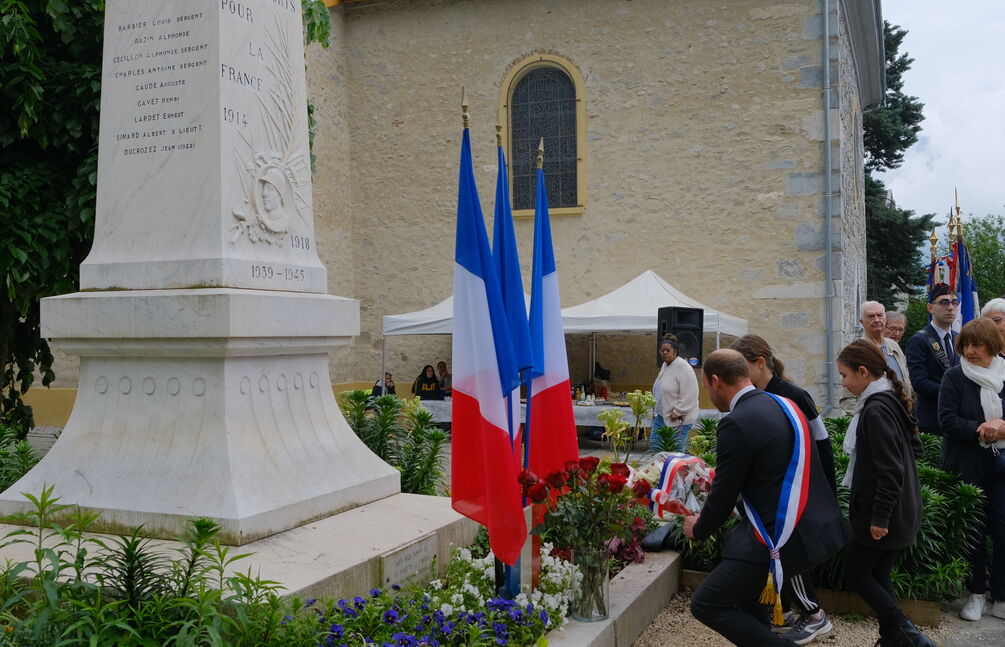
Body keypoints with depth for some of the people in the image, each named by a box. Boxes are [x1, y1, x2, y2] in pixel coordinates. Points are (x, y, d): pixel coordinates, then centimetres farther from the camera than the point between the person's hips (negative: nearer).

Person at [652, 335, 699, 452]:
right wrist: (657, 410, 17)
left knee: (675, 451, -4)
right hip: (661, 416, 9)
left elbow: (688, 396, -20)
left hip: (677, 419, -9)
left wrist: (677, 412, -20)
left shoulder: (684, 367, -16)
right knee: (655, 444, 9)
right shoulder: (665, 365, 13)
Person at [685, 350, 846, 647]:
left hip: (784, 539, -9)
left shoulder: (736, 423, -16)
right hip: (819, 527, 9)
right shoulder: (784, 405, 10)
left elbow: (724, 495, -10)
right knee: (746, 582, 30)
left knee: (706, 604, 1)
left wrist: (698, 528, 10)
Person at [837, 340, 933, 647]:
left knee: (855, 572, 5)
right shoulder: (891, 402, 8)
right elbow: (914, 448, 17)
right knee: (878, 575, 14)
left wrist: (879, 517, -19)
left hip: (883, 513, -9)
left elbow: (890, 470, -24)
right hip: (901, 510, 9)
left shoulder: (875, 410, -21)